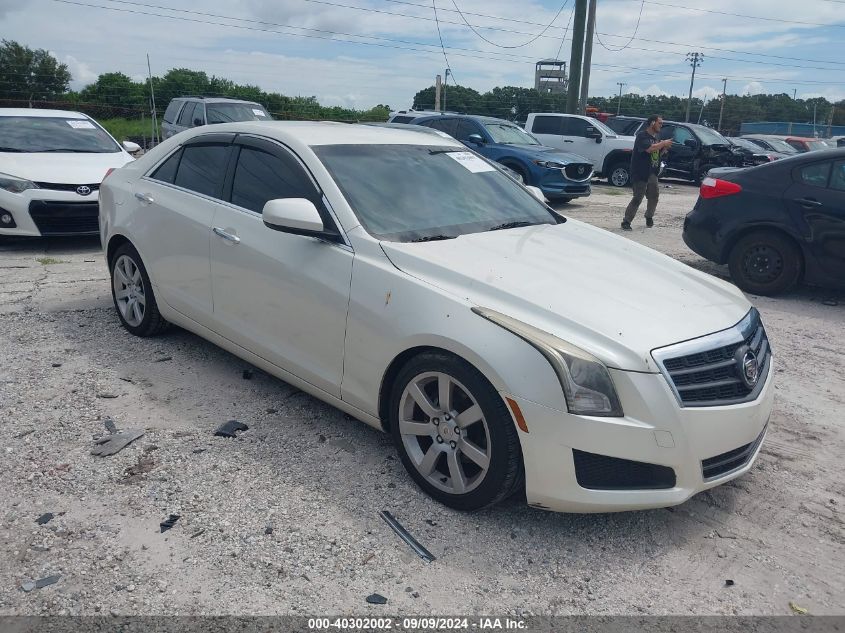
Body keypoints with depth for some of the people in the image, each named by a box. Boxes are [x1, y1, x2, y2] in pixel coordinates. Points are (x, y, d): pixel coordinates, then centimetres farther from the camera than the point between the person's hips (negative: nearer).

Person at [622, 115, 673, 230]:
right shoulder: (642, 136, -11)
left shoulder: (656, 137, 15)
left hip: (652, 173, 8)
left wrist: (665, 147, 4)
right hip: (640, 173, -8)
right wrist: (663, 143, -18)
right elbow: (649, 148, -28)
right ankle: (626, 221, -3)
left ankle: (649, 217, 31)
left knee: (654, 196, 13)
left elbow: (659, 152, 26)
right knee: (637, 198, -9)